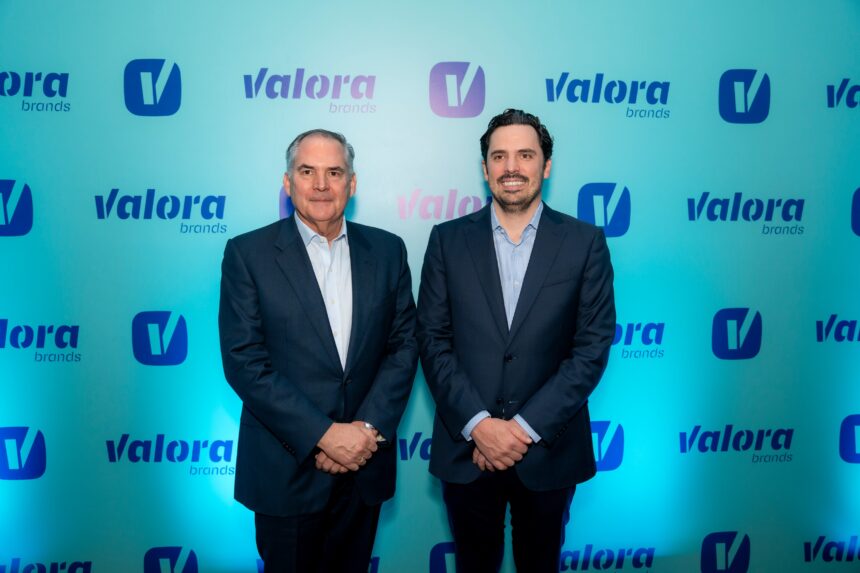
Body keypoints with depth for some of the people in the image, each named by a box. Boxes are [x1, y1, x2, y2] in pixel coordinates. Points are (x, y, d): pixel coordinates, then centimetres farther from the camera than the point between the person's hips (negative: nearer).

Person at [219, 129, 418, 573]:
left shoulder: (387, 250, 2)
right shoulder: (248, 253, -7)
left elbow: (404, 345, 0)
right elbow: (243, 362, -12)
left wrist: (368, 427, -11)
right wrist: (325, 434, -17)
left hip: (365, 464, 3)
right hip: (286, 467, -2)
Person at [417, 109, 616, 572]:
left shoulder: (585, 242, -3)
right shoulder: (448, 240, -1)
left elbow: (593, 347, -7)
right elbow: (433, 341, -4)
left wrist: (527, 427, -13)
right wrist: (478, 425, -13)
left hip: (549, 449, 0)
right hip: (466, 448, 1)